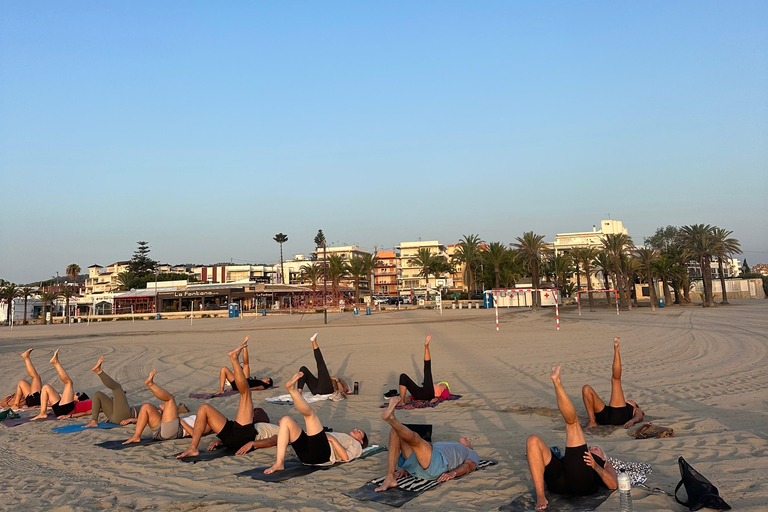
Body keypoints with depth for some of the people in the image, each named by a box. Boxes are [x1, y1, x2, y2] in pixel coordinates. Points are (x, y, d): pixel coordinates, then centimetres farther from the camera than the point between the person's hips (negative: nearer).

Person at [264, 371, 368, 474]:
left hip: (323, 452, -7)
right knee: (286, 420, -9)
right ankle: (279, 463, -23)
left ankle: (292, 389, -43)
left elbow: (345, 457, -1)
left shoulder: (356, 445, 24)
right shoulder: (340, 436, 44)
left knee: (309, 413, -16)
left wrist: (332, 439, -3)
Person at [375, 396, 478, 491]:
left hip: (437, 464, -5)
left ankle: (391, 417, -62)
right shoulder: (440, 444, 46)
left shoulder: (472, 454, 33)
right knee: (395, 432, -17)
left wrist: (452, 473, -16)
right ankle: (390, 478, -32)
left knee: (414, 437, -31)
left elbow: (468, 466, 8)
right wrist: (405, 469, 9)